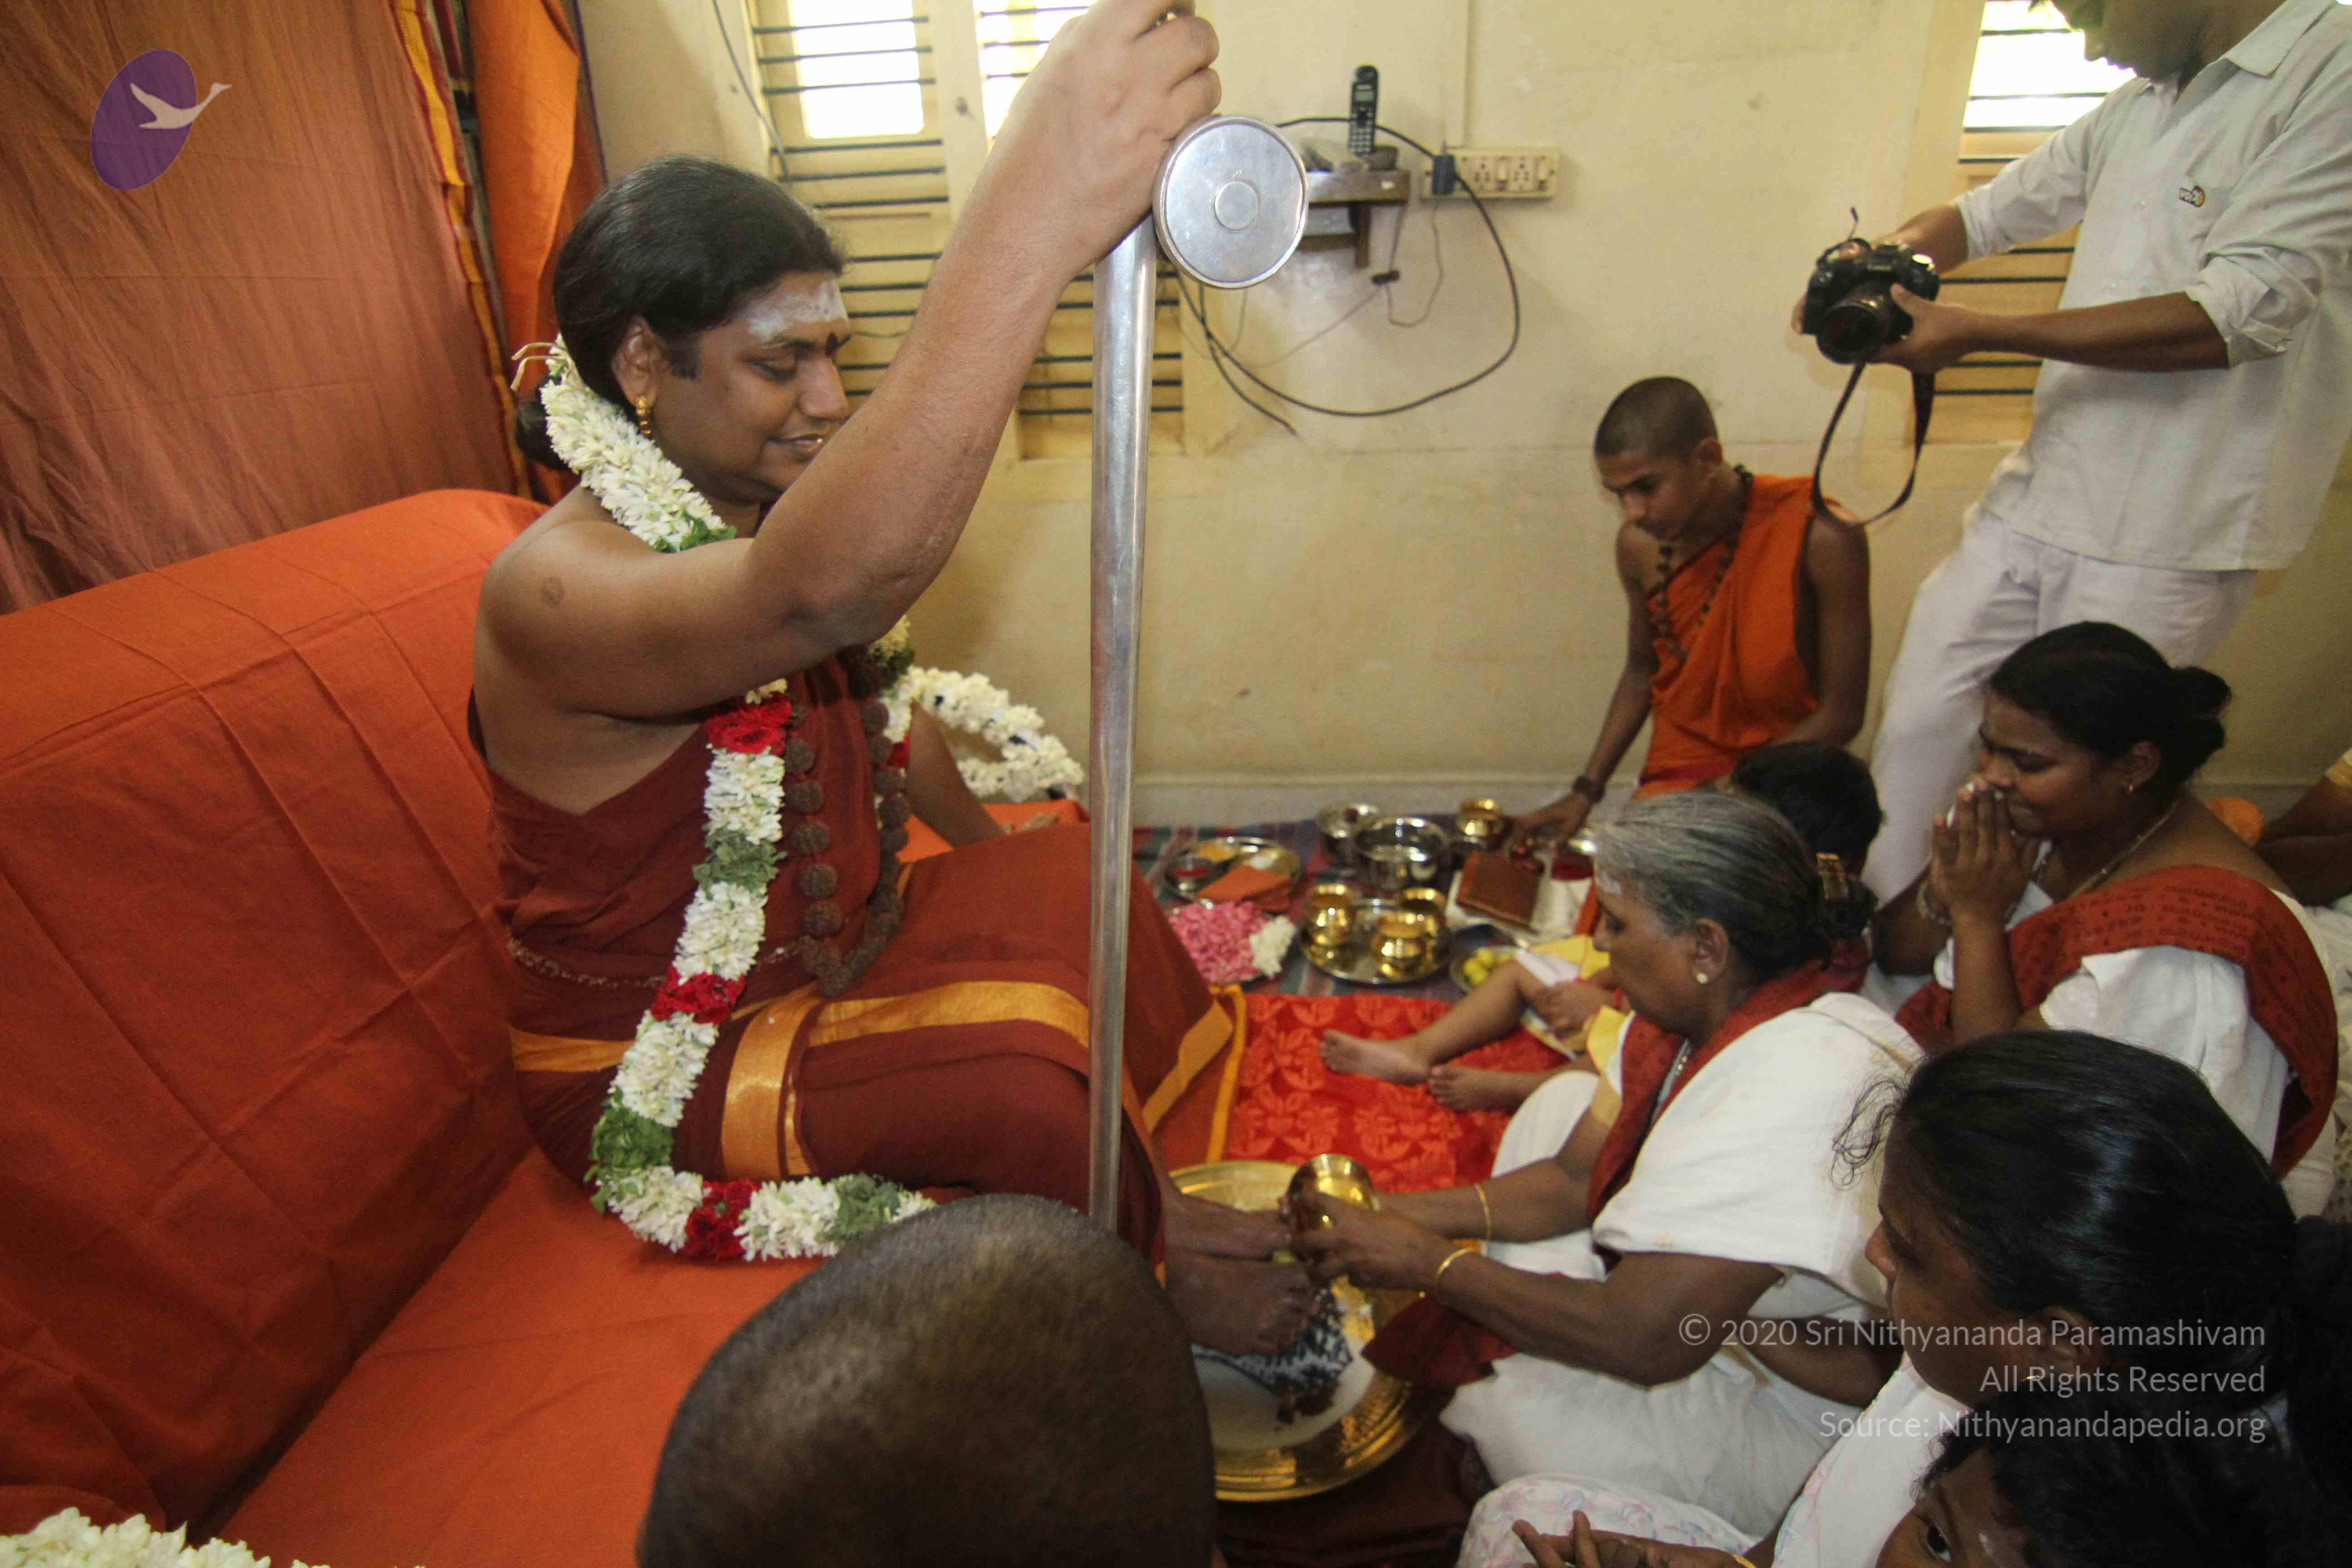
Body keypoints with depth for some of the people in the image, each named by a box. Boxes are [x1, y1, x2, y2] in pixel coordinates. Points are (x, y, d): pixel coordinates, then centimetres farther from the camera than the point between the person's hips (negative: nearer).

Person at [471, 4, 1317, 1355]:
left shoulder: (744, 519, 0)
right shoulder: (556, 589, -29)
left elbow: (890, 721, 13)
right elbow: (825, 592, -52)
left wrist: (1004, 872, 16)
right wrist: (1034, 220, -60)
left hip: (834, 954, 8)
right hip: (661, 1069, -8)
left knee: (1070, 879, -1)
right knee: (1019, 1079, -27)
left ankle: (1147, 1207, 7)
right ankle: (1152, 1265, 3)